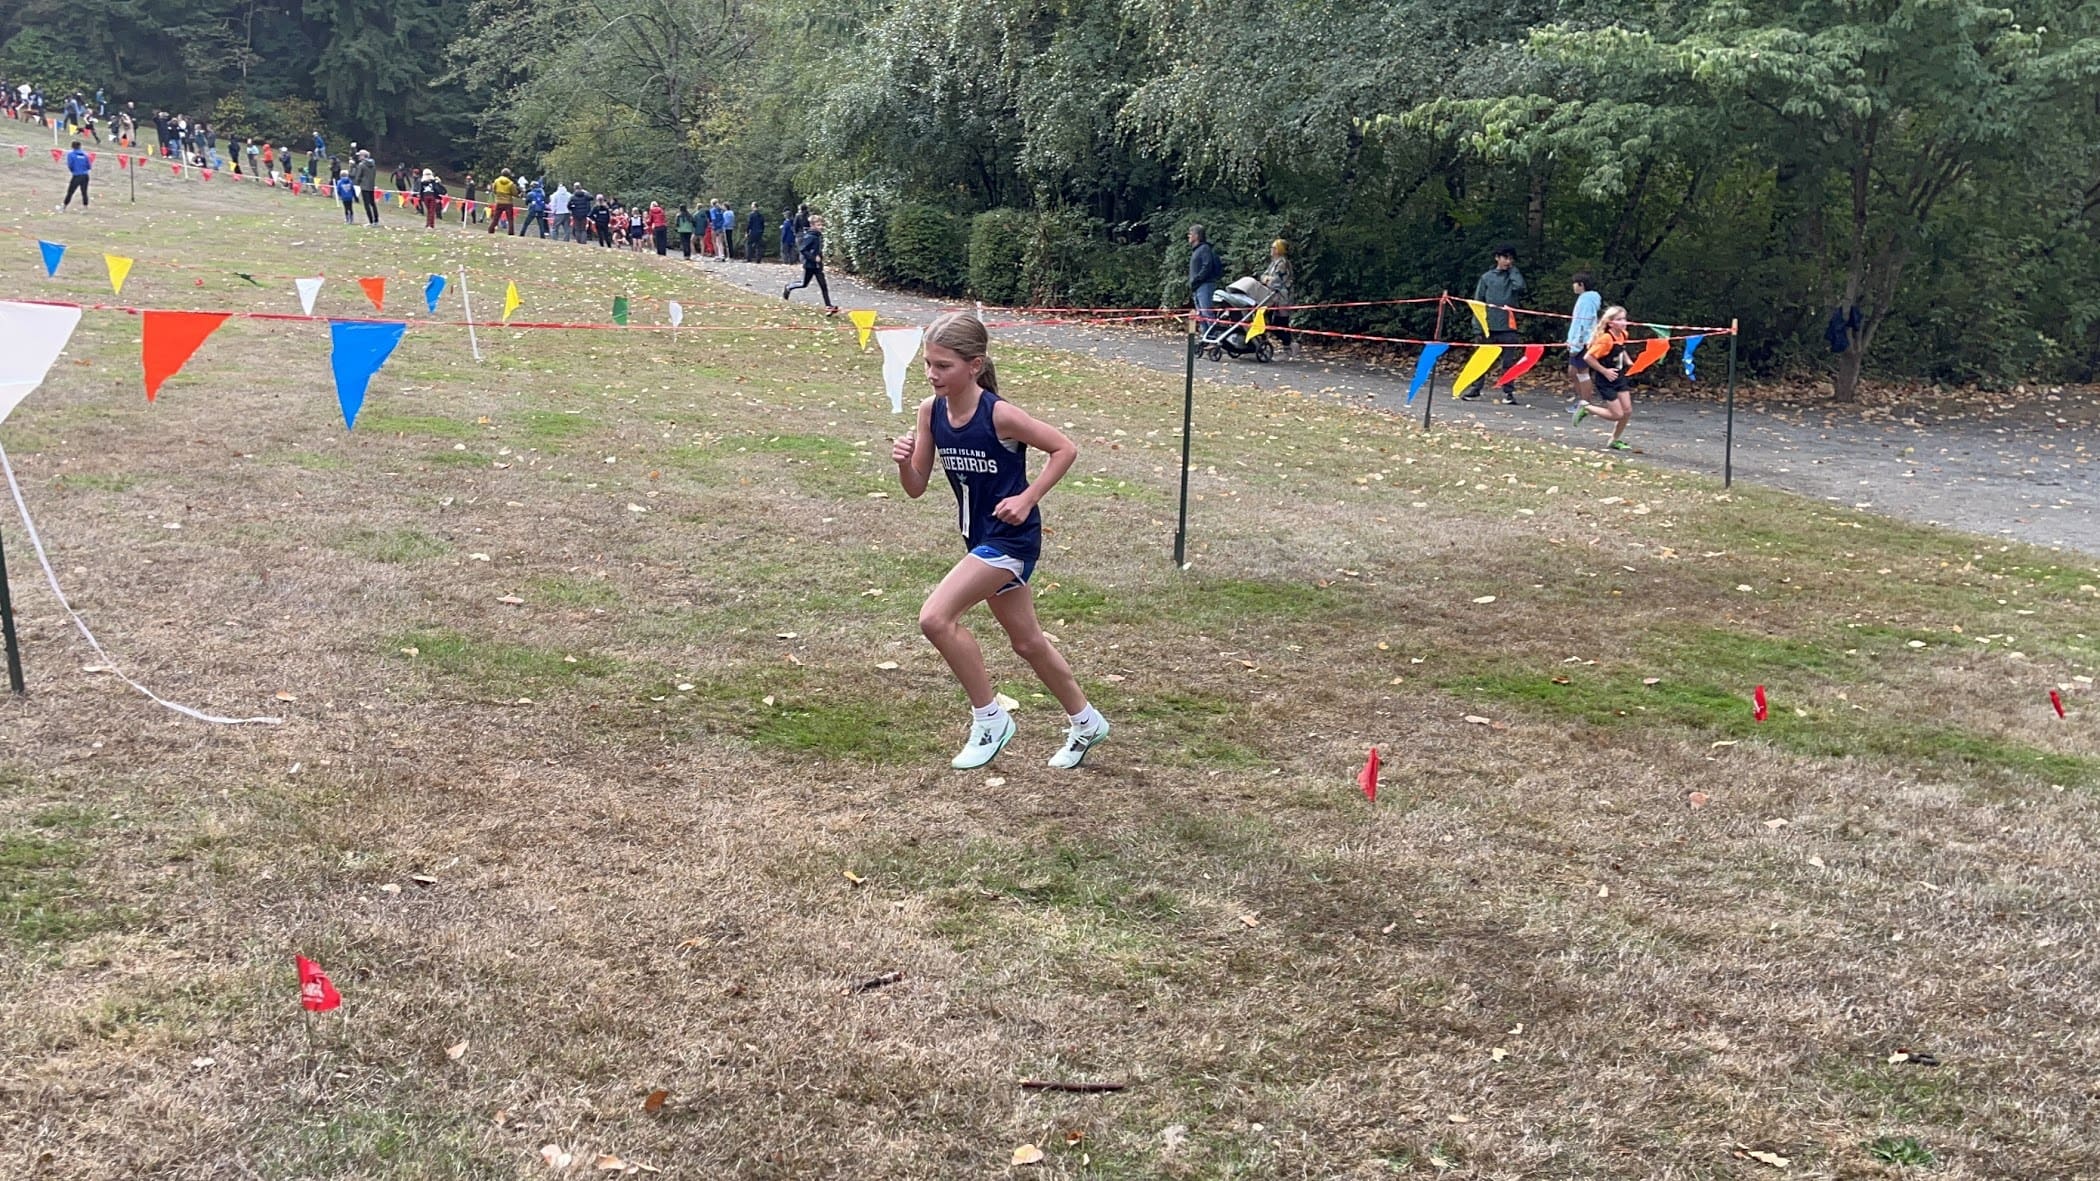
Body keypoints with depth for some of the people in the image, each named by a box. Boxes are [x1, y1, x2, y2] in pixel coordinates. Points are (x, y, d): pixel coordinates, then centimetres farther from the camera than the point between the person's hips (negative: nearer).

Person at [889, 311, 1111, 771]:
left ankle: (989, 719, -1)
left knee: (936, 617, -18)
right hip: (981, 537, 8)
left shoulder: (999, 414, -22)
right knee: (1026, 639, 19)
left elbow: (1065, 448, -13)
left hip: (1011, 537, -8)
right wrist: (903, 462, -19)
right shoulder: (930, 411, -3)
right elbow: (916, 488, 1)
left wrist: (1027, 499, -19)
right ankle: (1085, 723, 37)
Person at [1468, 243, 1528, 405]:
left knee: (1508, 362, 0)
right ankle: (1475, 389, 9)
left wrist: (1512, 270, -1)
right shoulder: (1487, 277, 8)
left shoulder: (1514, 276, 10)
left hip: (1508, 326, 0)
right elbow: (1477, 302, 7)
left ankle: (1508, 392, 5)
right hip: (1489, 326, 0)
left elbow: (1519, 286, -14)